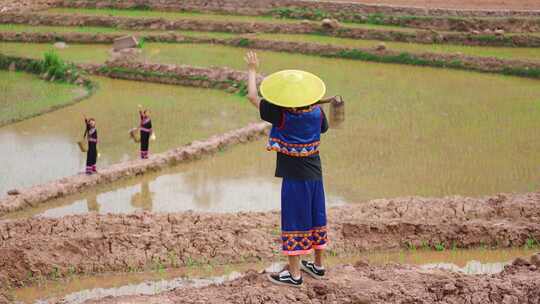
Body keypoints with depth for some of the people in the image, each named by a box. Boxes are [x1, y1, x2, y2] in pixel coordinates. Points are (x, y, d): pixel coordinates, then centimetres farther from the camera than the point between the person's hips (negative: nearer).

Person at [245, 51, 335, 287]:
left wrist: (252, 70, 5)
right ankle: (318, 265, 30)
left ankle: (294, 274, 4)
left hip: (294, 176, -5)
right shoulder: (317, 113, -5)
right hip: (315, 174, 5)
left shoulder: (281, 114, -17)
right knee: (316, 218, 17)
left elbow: (252, 96, -7)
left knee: (294, 221, 0)